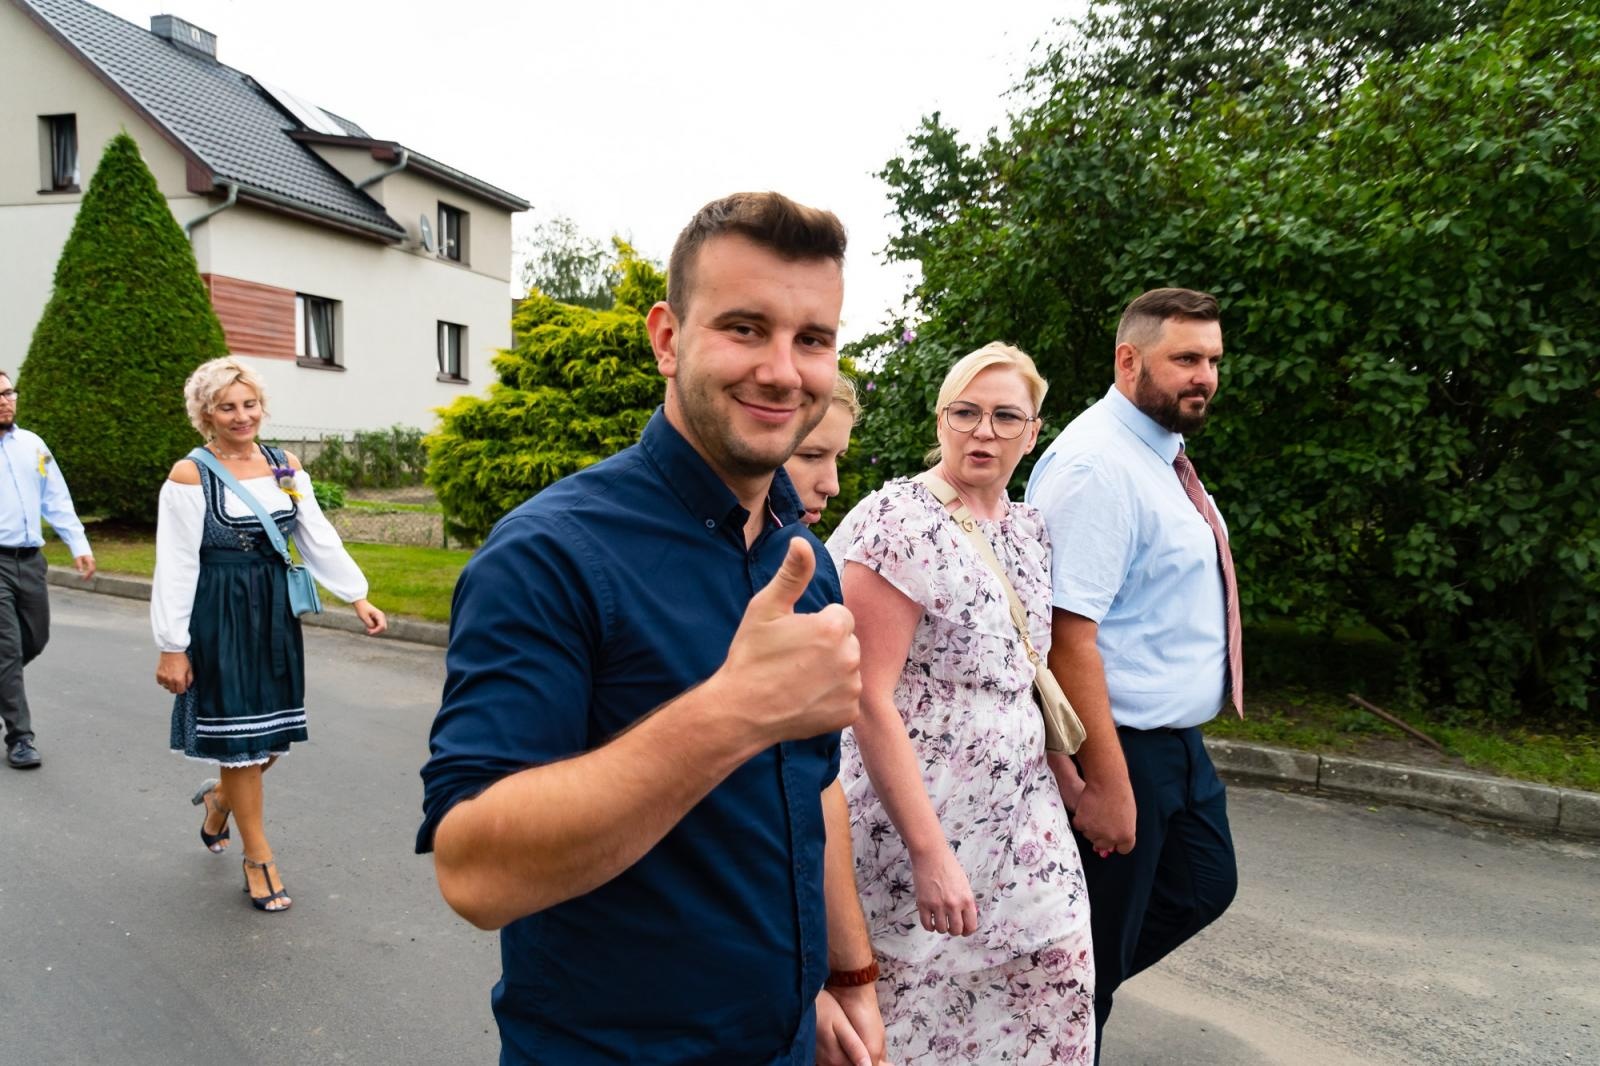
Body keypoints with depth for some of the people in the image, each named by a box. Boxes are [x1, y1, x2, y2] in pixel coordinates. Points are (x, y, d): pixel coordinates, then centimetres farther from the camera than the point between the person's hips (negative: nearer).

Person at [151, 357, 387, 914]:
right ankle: (258, 858, 18)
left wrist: (358, 597, -1)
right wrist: (172, 648, -11)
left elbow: (319, 539, 6)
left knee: (274, 733, 11)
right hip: (219, 616, -5)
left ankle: (220, 797, 44)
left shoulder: (286, 466, 5)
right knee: (238, 736, 3)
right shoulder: (190, 475, -9)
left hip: (275, 611, 5)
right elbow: (176, 568, -10)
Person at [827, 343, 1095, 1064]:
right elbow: (869, 700, -20)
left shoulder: (1029, 530, 7)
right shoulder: (898, 524, -16)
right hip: (918, 821, -7)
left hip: (1021, 822, 7)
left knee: (1057, 990, 11)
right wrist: (929, 852, -22)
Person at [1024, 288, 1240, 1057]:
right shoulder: (1097, 466, -22)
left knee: (1204, 887, 23)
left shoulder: (1163, 453, 8)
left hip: (1179, 740, 10)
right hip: (1121, 744, -10)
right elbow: (1069, 634, -28)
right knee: (1094, 940, 7)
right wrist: (1106, 782, -27)